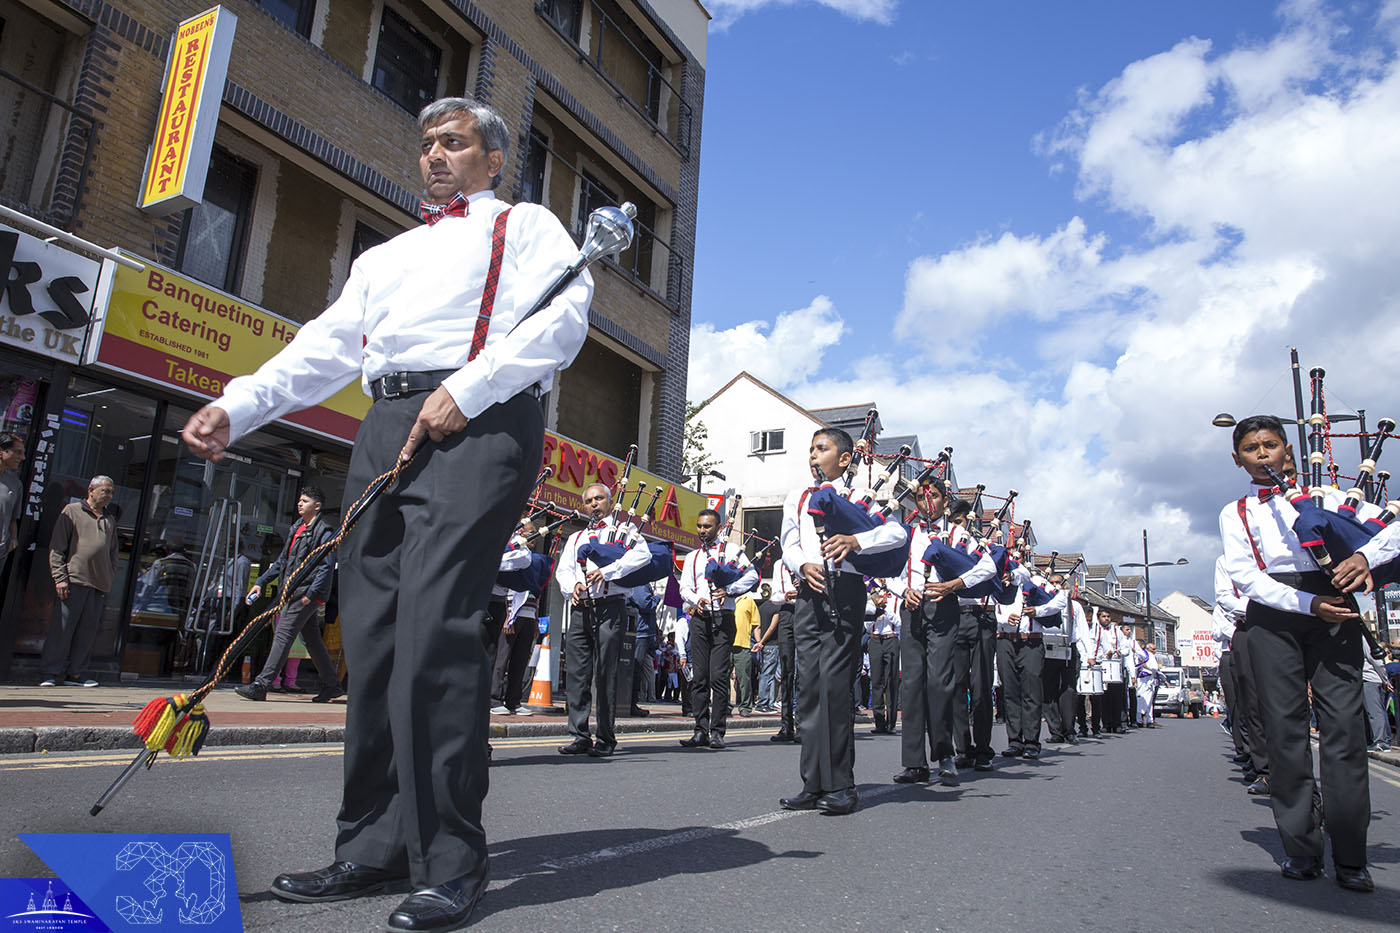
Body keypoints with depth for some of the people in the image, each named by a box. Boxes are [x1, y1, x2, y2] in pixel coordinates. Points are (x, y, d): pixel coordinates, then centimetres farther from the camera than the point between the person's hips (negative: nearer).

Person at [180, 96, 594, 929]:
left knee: (434, 630, -18)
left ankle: (451, 860, -10)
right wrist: (236, 407, 6)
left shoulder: (525, 225, 15)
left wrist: (467, 390, -17)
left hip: (479, 426, -6)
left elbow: (564, 314, -4)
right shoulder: (385, 256, 33)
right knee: (373, 638, 1)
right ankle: (376, 849, 9)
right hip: (386, 428, 7)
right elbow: (328, 345, 22)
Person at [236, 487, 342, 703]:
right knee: (313, 640, 11)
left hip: (306, 593, -9)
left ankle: (260, 685, -9)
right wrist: (261, 582, 19)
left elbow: (326, 566, -15)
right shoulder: (297, 529, 20)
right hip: (293, 593, 9)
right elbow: (282, 560, 25)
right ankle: (332, 685, 18)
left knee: (283, 636, -11)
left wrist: (310, 593, -21)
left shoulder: (324, 532, -8)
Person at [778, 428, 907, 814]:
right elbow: (789, 546, 14)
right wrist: (804, 565, -9)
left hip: (845, 591, -4)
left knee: (834, 684, -11)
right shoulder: (797, 498, 23)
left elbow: (898, 532, -4)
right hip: (809, 593, 4)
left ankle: (840, 786, -4)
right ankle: (814, 785, 6)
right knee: (810, 685, 1)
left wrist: (856, 540, -21)